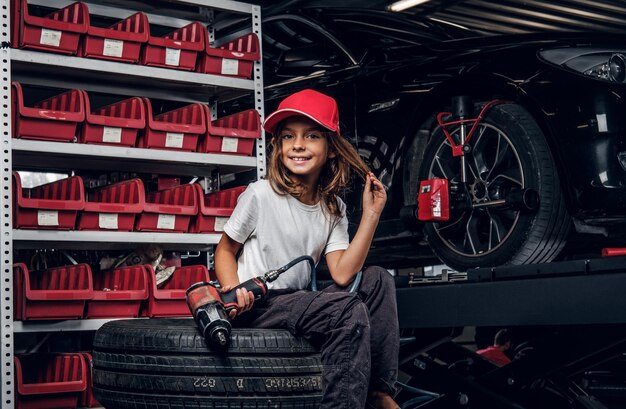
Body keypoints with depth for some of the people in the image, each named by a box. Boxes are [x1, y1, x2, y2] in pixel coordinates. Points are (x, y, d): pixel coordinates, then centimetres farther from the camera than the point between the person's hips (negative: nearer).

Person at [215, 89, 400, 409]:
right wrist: (234, 291, -20)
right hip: (254, 308, -6)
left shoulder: (332, 208, 6)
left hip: (297, 304, 6)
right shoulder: (260, 195, -9)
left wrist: (370, 216, -9)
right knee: (348, 309, -27)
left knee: (377, 280, -7)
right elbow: (225, 250, 0)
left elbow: (342, 274, -7)